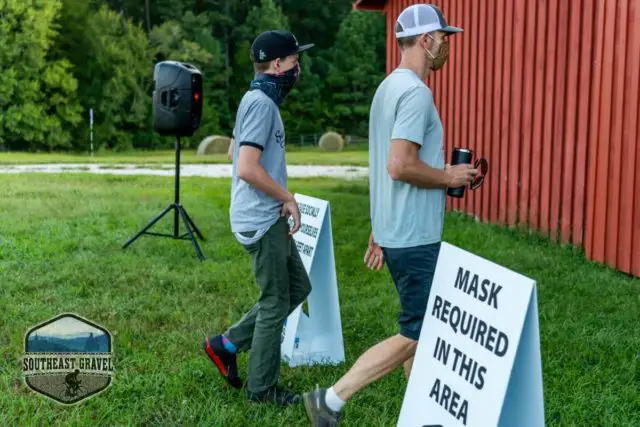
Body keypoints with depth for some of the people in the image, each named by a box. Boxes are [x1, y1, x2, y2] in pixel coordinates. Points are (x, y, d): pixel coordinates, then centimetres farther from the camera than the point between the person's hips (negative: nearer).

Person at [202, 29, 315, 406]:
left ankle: (227, 344, 20)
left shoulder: (259, 99, 13)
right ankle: (262, 388, 16)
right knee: (276, 303, 2)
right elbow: (248, 169, -27)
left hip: (269, 217, 10)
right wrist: (288, 198, -15)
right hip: (263, 220, -10)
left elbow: (235, 154, 23)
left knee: (299, 288, 17)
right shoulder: (262, 103, -18)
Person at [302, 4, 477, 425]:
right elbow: (401, 166, -26)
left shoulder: (388, 88, 15)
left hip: (395, 233, 10)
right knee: (415, 336, -3)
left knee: (422, 330, 16)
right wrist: (449, 177, -10)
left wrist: (378, 232, 21)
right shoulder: (415, 92, -16)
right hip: (415, 239, -10)